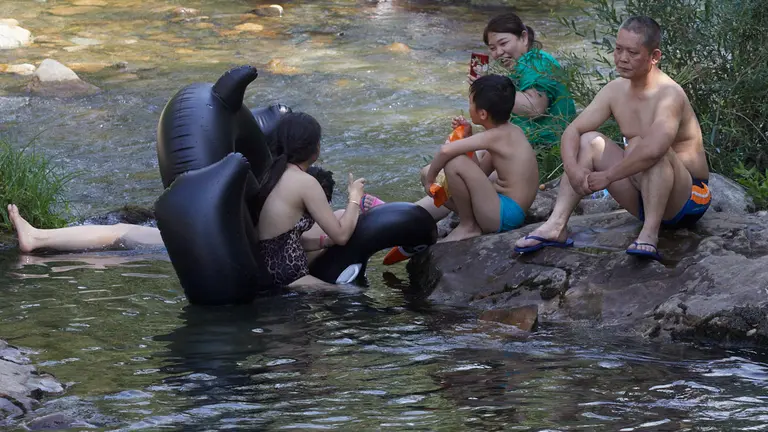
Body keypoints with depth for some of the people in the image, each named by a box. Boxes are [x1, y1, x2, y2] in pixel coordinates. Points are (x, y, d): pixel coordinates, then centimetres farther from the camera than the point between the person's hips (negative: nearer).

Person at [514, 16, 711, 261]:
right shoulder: (616, 90, 1)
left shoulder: (669, 94, -23)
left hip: (686, 202, -8)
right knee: (590, 141, -4)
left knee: (641, 145, -32)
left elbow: (654, 148, -41)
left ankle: (650, 234, -35)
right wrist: (573, 169, -22)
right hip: (642, 199, 8)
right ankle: (556, 226, -12)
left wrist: (607, 176, -31)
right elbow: (572, 131, -1)